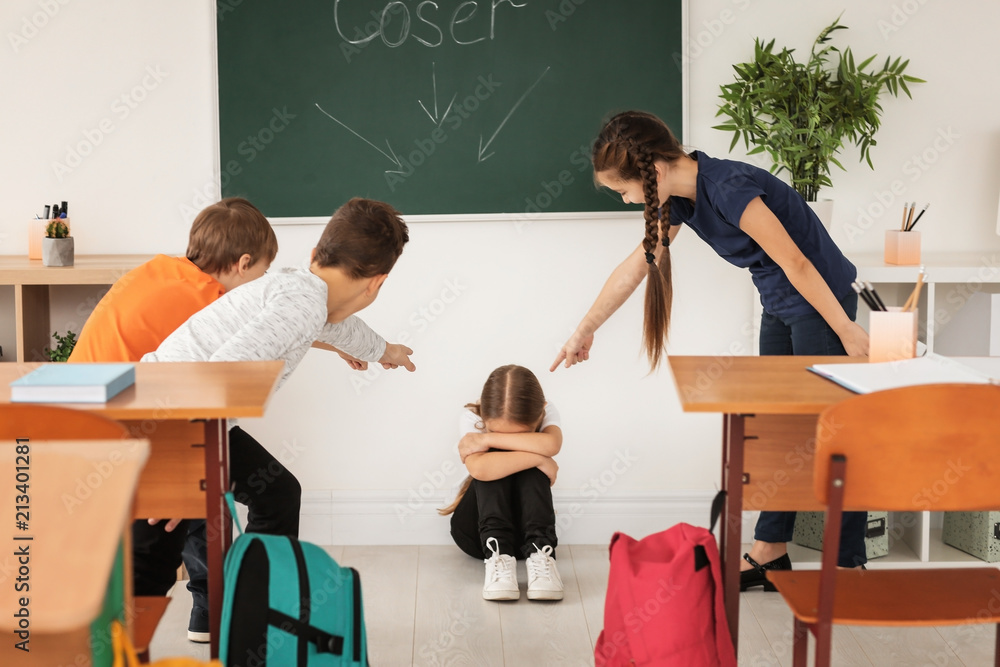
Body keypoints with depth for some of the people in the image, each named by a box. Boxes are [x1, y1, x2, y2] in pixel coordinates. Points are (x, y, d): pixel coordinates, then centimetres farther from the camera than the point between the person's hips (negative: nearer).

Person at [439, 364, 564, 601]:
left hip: (527, 527, 1)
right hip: (477, 527, -1)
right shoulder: (471, 418, -20)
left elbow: (551, 444, -40)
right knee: (494, 461, -29)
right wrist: (538, 459, -36)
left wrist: (488, 439, -35)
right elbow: (479, 468, -41)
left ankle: (540, 553, -36)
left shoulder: (545, 413, -14)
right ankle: (498, 555, -38)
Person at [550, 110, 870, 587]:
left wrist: (847, 330, -18)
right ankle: (769, 553, 18)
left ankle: (850, 566, 4)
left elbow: (795, 263, -24)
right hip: (779, 307, 9)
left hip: (820, 299, -9)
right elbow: (637, 265, 11)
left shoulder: (729, 189, -28)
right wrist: (585, 331, 18)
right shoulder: (683, 195, 0)